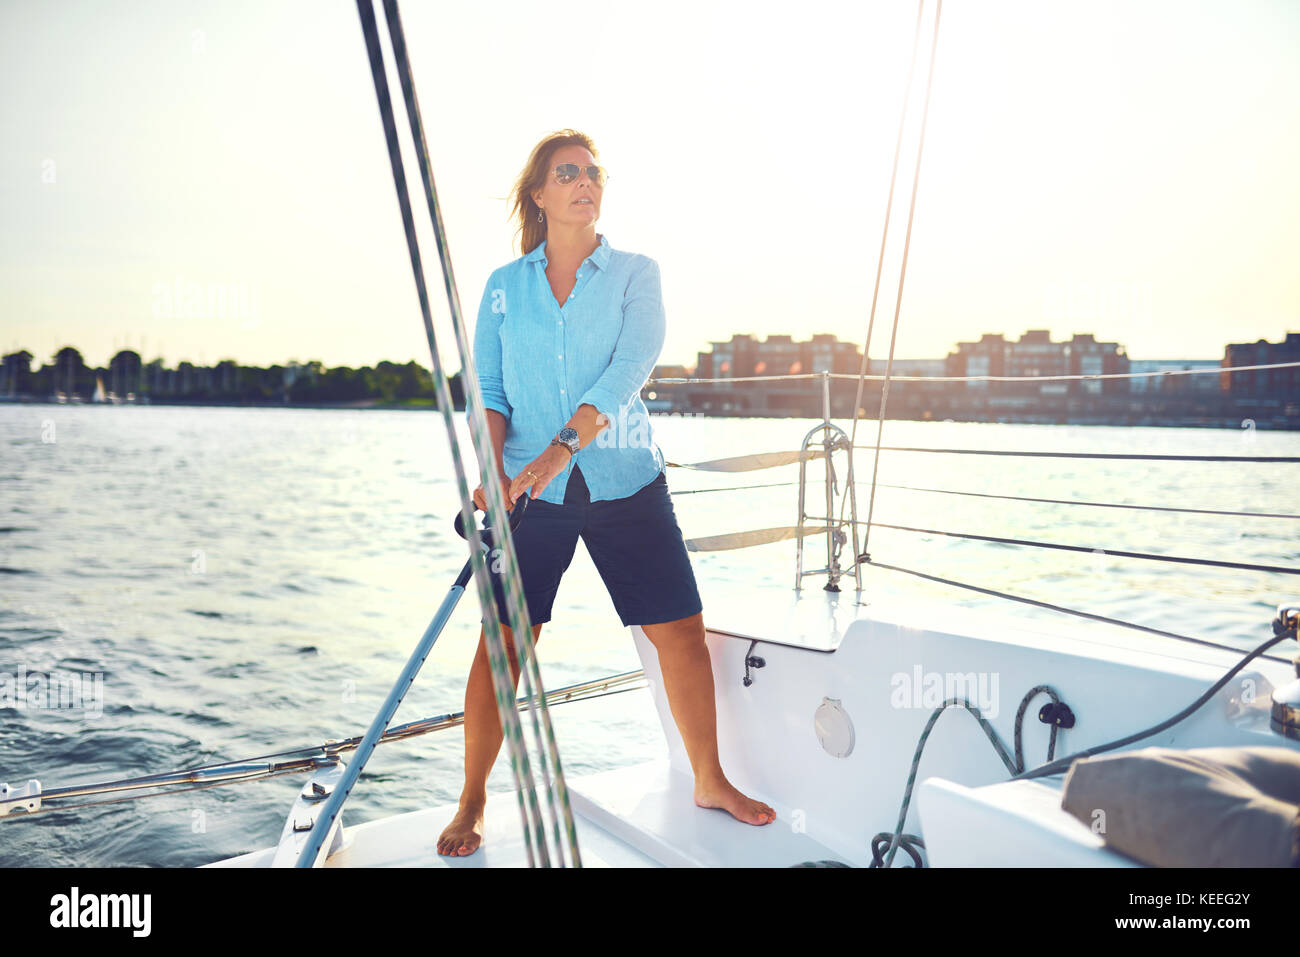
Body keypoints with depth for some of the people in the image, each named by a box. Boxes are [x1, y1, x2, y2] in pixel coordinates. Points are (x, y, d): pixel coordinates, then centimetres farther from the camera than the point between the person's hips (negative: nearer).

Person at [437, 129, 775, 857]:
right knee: (501, 642, -1)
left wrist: (560, 451, -25)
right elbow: (487, 388, 5)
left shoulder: (636, 273, 3)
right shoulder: (504, 287, 9)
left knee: (682, 631, 1)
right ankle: (472, 804, 19)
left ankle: (711, 781, 23)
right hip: (531, 490, 1)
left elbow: (629, 369, -12)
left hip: (624, 481, 0)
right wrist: (492, 470, -14)